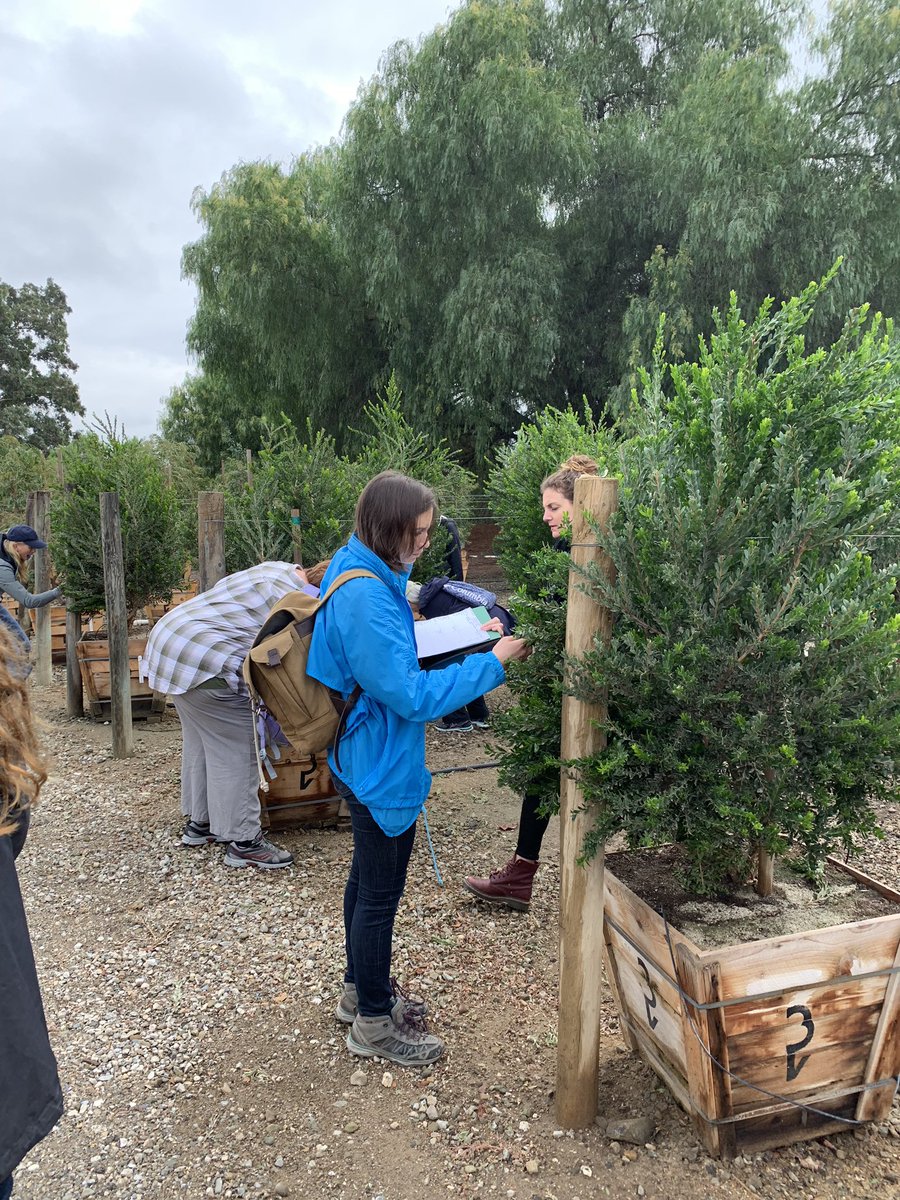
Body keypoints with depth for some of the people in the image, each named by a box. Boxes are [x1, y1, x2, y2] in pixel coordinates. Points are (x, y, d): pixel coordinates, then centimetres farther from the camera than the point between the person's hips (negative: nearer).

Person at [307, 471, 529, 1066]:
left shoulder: (363, 574, 2)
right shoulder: (365, 598, -30)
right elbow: (412, 695, -27)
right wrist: (491, 663, -22)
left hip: (365, 758, 10)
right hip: (382, 766, -10)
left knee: (368, 878, 24)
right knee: (381, 893, 7)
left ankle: (362, 989, 44)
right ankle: (374, 1022, 28)